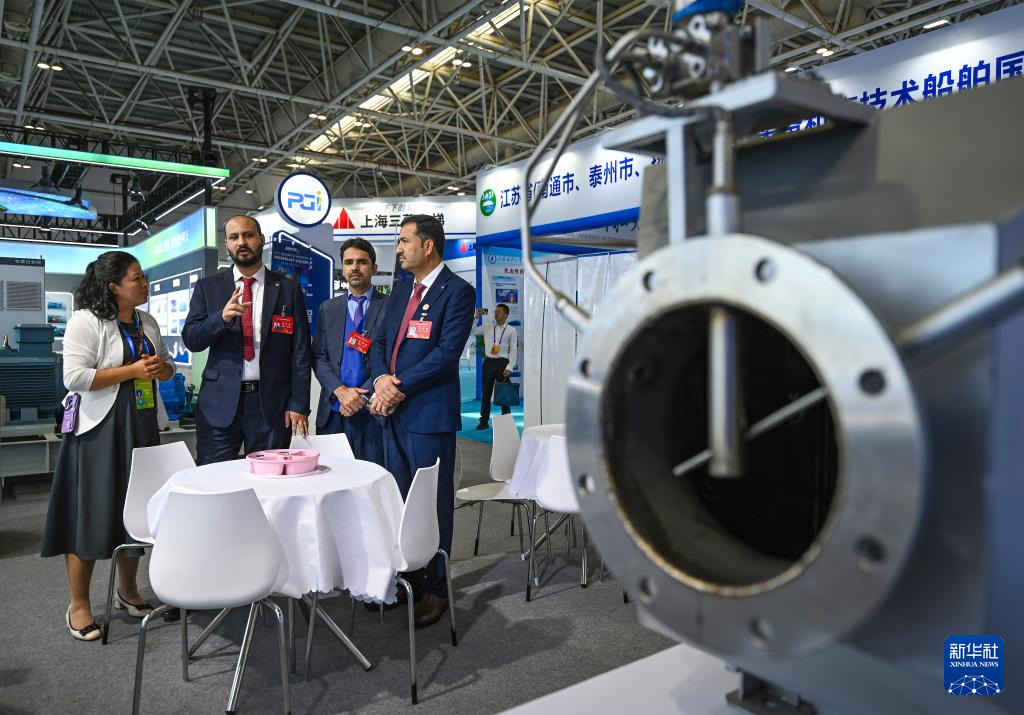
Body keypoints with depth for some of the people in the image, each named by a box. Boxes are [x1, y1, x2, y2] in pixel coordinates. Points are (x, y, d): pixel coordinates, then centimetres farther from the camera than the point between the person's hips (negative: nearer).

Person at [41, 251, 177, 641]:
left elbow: (168, 366, 19)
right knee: (90, 512, 0)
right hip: (99, 429, -7)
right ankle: (78, 606, 14)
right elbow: (74, 377, -19)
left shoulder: (147, 322, 11)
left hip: (141, 425, 7)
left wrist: (161, 367, -5)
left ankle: (127, 589, 30)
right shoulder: (86, 321, -10)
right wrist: (132, 370, -20)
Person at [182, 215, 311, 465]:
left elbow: (300, 351, 2)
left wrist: (298, 404, -4)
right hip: (220, 404, 1)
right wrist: (222, 317, -18)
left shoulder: (288, 289, 5)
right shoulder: (208, 287, 9)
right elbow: (190, 340, 1)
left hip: (271, 403, -1)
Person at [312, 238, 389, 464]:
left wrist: (362, 396, -11)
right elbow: (318, 357, 8)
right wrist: (340, 391, -8)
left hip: (372, 413, -3)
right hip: (332, 413, 3)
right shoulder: (328, 308, 14)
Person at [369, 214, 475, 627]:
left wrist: (400, 387, -16)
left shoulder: (457, 291, -9)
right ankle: (404, 578, 30)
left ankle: (435, 589, 15)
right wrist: (381, 379, -5)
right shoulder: (402, 289, 16)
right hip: (394, 410, 8)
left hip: (429, 412, -8)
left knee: (434, 502, 2)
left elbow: (447, 352, -17)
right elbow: (381, 340, 14)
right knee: (399, 500, 15)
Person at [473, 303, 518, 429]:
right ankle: (484, 421, 10)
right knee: (486, 393, 4)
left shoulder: (511, 330, 2)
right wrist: (475, 316, 1)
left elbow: (513, 350, -2)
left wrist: (509, 367, -10)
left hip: (502, 362, -3)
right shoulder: (487, 328, 9)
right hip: (488, 362, 3)